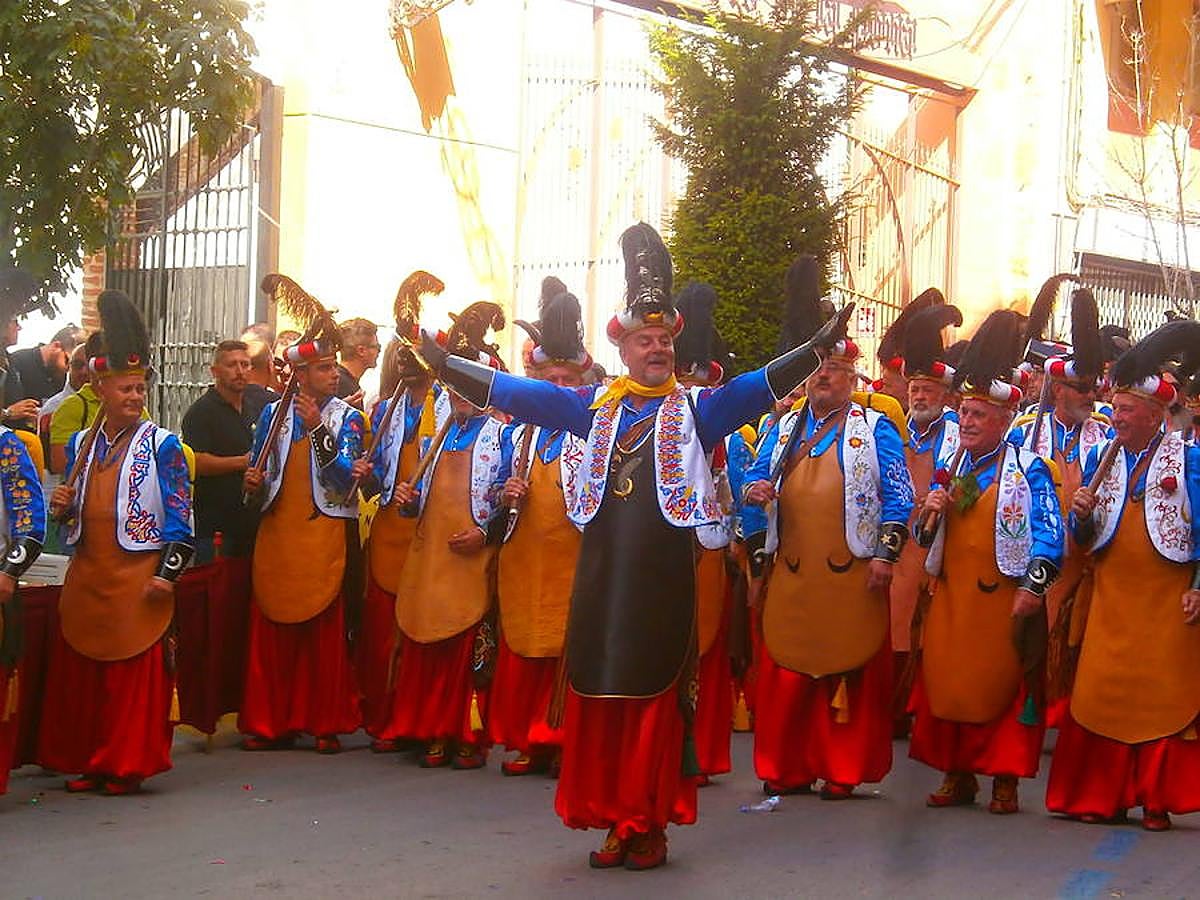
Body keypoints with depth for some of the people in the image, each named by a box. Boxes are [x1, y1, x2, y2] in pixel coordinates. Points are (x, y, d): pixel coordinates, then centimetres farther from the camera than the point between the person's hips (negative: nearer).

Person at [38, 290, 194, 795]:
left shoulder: (162, 445, -3)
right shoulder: (81, 445, 12)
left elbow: (180, 515, -6)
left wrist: (167, 573, -12)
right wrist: (61, 507, -2)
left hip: (138, 578, -5)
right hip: (85, 577, 5)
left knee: (137, 675, -2)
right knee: (80, 673, 8)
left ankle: (128, 765, 7)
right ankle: (89, 763, 18)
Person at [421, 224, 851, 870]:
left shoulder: (695, 408, 5)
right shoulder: (595, 405, 12)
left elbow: (760, 387, -9)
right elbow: (517, 392, 9)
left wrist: (817, 349, -24)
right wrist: (443, 363, 2)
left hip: (663, 575, -3)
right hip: (602, 574, 3)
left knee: (656, 700, -1)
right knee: (598, 698, 5)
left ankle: (649, 824, 8)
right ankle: (615, 822, 15)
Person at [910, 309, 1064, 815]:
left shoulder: (1027, 469, -2)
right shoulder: (950, 468, 15)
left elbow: (1049, 533, -9)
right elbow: (925, 537, 18)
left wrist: (1033, 587, -18)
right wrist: (930, 513, -4)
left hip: (1002, 599, -5)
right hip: (949, 598, 5)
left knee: (1002, 687, -2)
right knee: (946, 684, 6)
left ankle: (1005, 781, 6)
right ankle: (957, 776, 17)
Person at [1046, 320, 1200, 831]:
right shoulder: (1100, 457, 9)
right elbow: (1085, 539, 11)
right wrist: (1082, 516, -11)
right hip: (1111, 600, 4)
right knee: (1102, 694, 0)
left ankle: (1157, 800, 6)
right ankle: (1102, 796, 7)